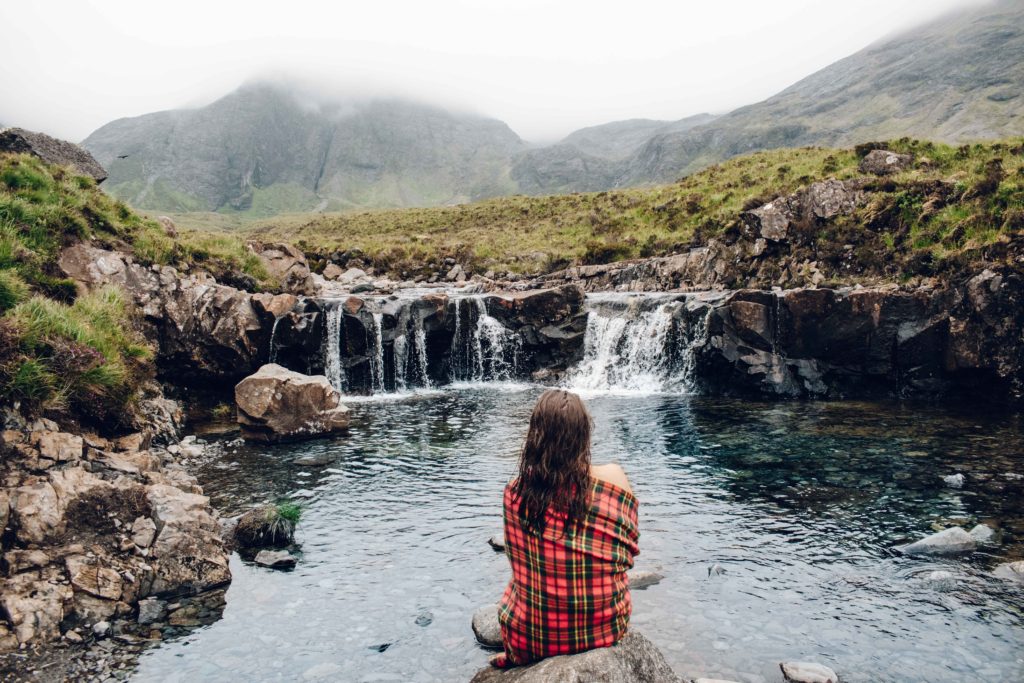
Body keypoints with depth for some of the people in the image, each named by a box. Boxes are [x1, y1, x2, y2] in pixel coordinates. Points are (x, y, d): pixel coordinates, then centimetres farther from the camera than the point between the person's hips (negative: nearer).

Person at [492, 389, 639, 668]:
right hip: (605, 629, 1)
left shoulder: (515, 491, -15)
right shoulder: (612, 478, -18)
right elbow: (627, 550, -2)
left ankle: (514, 657, 55)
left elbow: (515, 557, 2)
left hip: (531, 637, 0)